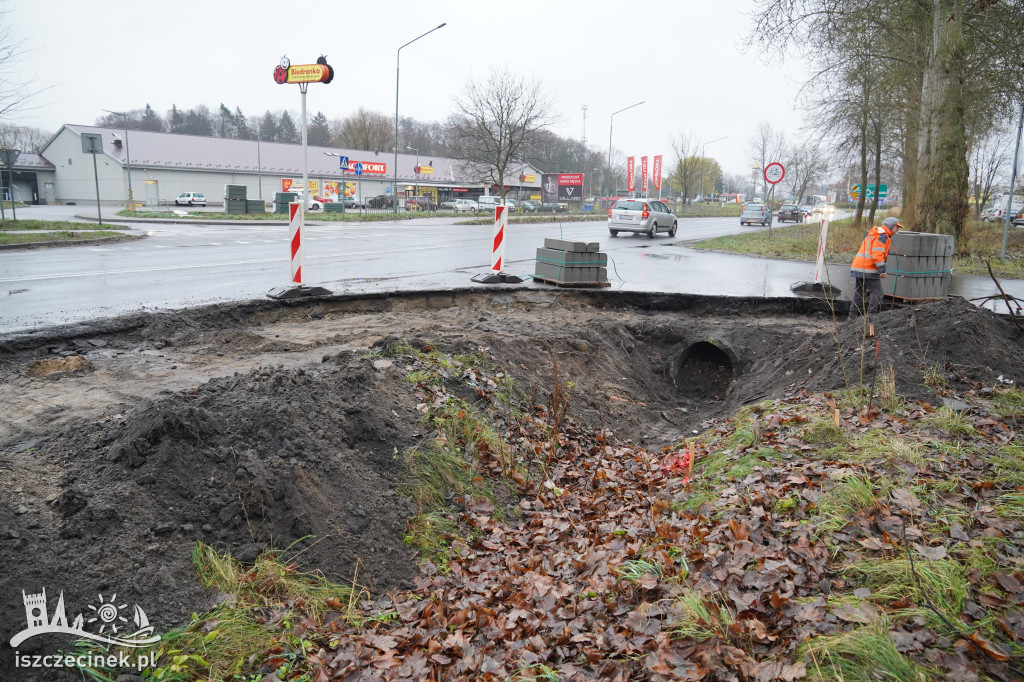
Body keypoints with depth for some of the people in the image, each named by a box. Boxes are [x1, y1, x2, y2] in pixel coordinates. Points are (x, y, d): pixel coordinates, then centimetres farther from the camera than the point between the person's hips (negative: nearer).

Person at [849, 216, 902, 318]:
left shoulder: (872, 234, 24)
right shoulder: (882, 236, -7)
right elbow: (877, 254, -18)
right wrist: (882, 270, -16)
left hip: (857, 267, 9)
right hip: (869, 269, -9)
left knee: (859, 293, 11)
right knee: (876, 293, -4)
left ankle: (853, 315, 11)